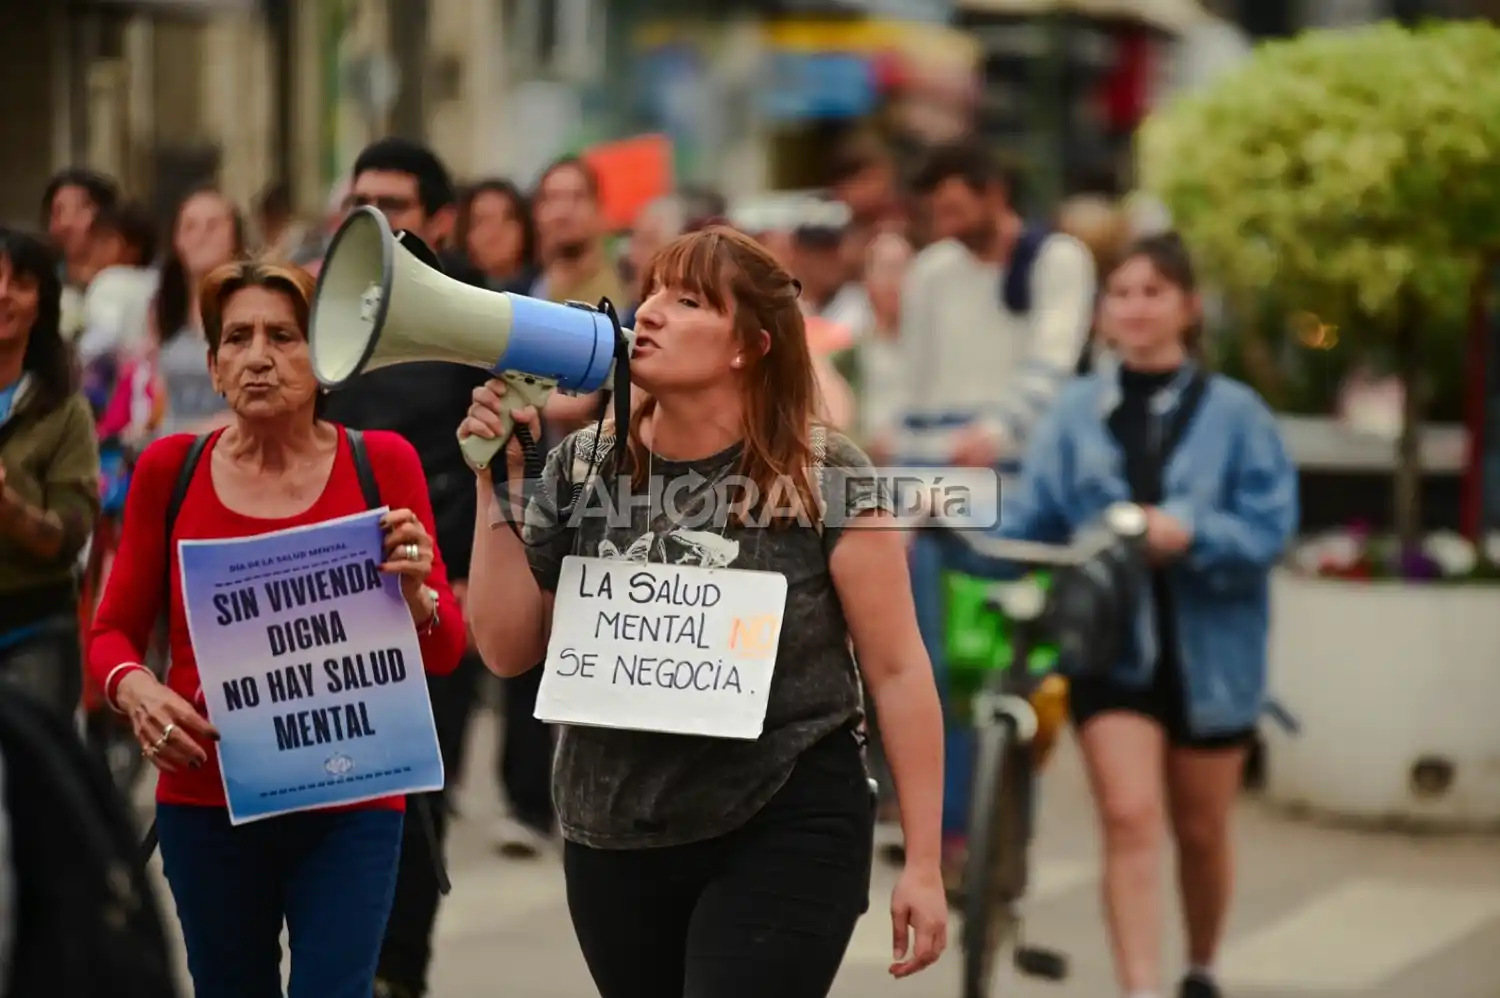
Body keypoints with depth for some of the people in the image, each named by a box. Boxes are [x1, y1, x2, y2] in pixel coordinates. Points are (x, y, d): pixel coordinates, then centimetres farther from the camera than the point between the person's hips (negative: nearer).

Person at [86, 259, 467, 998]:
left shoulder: (382, 463, -2)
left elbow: (446, 652, -1)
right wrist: (133, 688, -15)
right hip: (206, 804, 1)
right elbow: (113, 632, 6)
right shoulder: (169, 470, 1)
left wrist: (414, 595, -23)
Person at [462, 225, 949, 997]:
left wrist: (923, 863, -9)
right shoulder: (581, 467, 2)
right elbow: (508, 650, 1)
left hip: (783, 835, -5)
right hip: (615, 841, 5)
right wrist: (500, 481, -7)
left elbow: (897, 669, -7)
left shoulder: (824, 477, -10)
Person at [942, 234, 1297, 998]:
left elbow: (1269, 527, -8)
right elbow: (1028, 520, -4)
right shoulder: (1078, 413, 2)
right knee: (1130, 820, -14)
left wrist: (1190, 533, -25)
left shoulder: (1233, 413, -3)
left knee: (1199, 829, 15)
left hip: (1208, 648, 0)